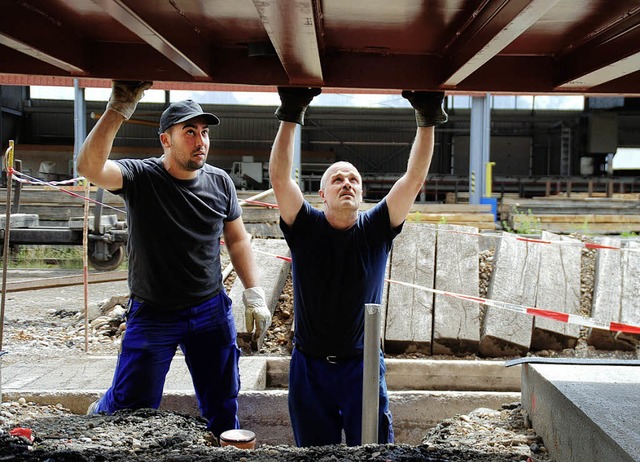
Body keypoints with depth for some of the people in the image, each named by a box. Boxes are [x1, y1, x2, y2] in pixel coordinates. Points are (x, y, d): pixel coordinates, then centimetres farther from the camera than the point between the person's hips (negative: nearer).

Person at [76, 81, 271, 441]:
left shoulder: (220, 183, 0)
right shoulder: (141, 177, -11)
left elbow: (237, 240, 8)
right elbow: (90, 167, -30)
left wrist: (255, 295, 3)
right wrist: (118, 112, -38)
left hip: (212, 312, 3)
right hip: (153, 316, -3)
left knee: (223, 407, 12)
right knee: (132, 409, 7)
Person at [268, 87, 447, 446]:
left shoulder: (376, 229, -2)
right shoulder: (304, 228, -4)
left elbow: (415, 179, -11)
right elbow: (279, 177, -17)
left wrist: (427, 121, -18)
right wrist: (290, 117, -24)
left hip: (362, 366, 0)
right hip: (309, 367, 0)